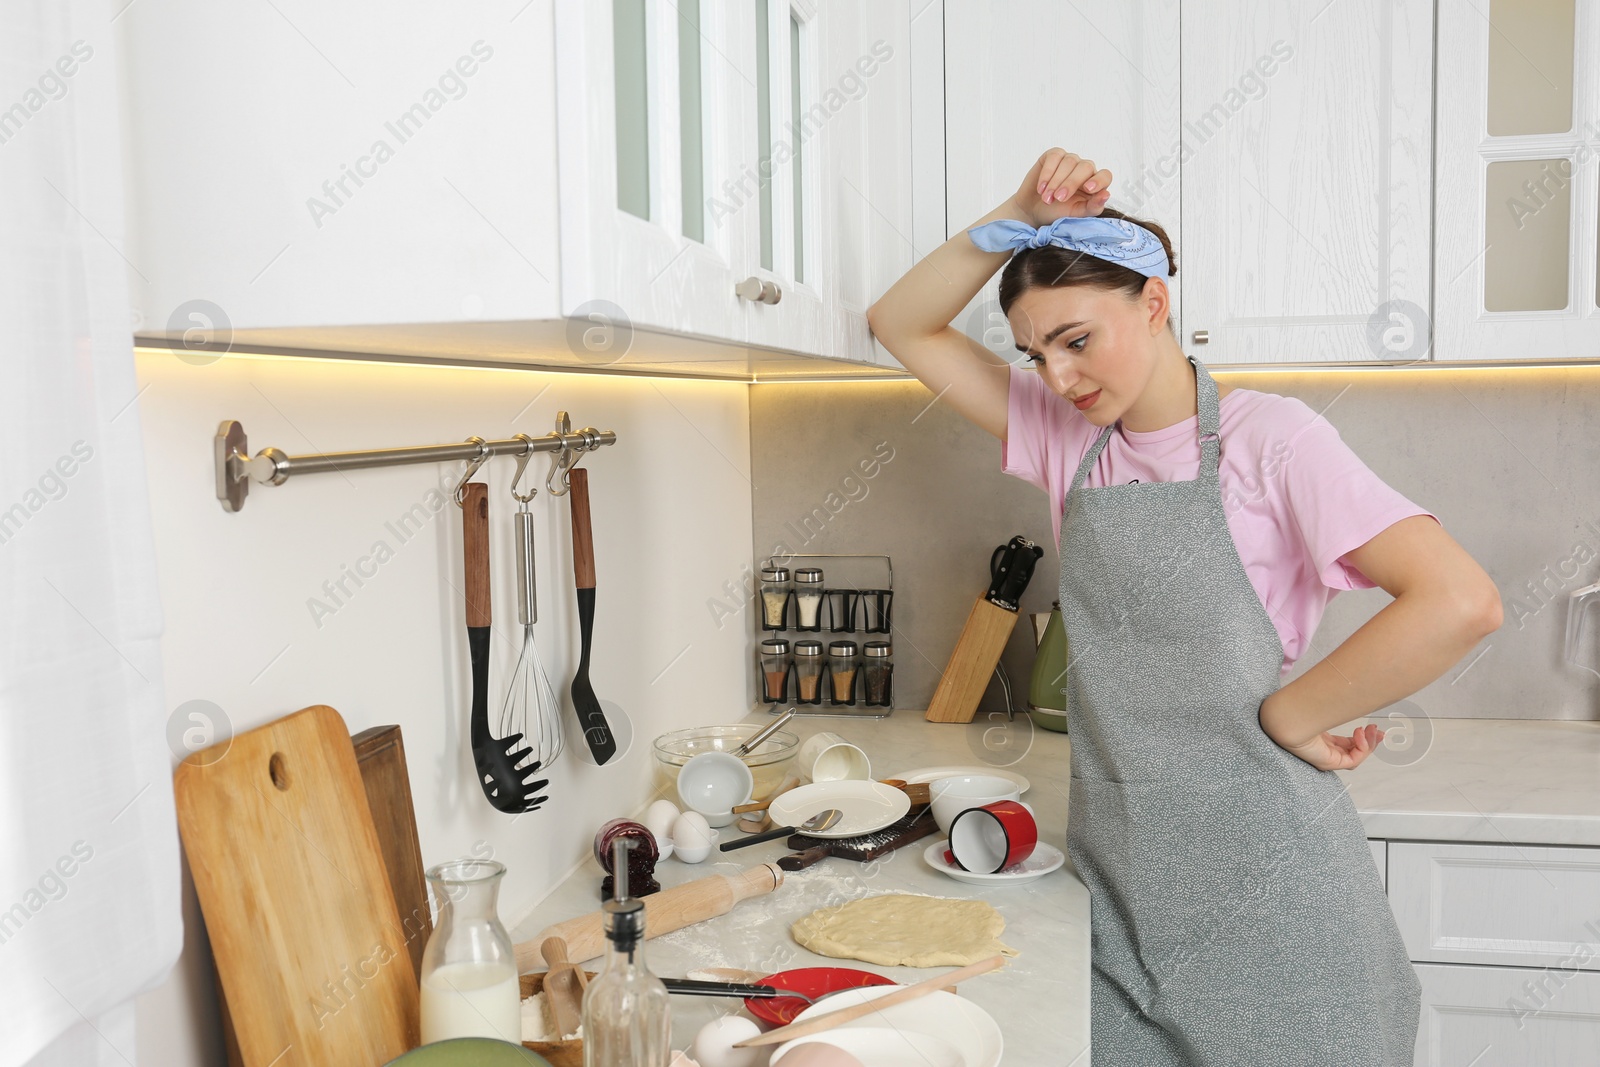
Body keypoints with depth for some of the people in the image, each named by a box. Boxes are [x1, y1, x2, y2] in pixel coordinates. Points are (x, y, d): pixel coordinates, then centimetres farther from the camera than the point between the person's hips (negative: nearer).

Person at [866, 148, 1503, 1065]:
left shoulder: (1268, 436, -10)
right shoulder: (1067, 437, 7)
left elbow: (1461, 603, -21)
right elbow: (905, 326, 7)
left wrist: (1287, 719, -13)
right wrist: (1022, 218, -5)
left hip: (1259, 876, -4)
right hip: (1118, 869, 5)